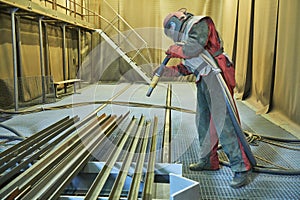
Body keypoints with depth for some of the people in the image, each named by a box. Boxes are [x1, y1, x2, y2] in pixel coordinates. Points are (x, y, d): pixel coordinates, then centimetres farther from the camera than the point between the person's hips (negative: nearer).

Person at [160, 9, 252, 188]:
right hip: (203, 80, 10)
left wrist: (175, 50, -6)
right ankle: (209, 161, 24)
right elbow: (188, 65, 22)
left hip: (216, 76, -10)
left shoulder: (199, 24, -3)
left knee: (224, 123, -13)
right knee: (203, 122, 12)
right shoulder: (186, 34, 24)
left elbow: (194, 48, -22)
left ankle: (242, 168, -5)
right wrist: (172, 71, 12)